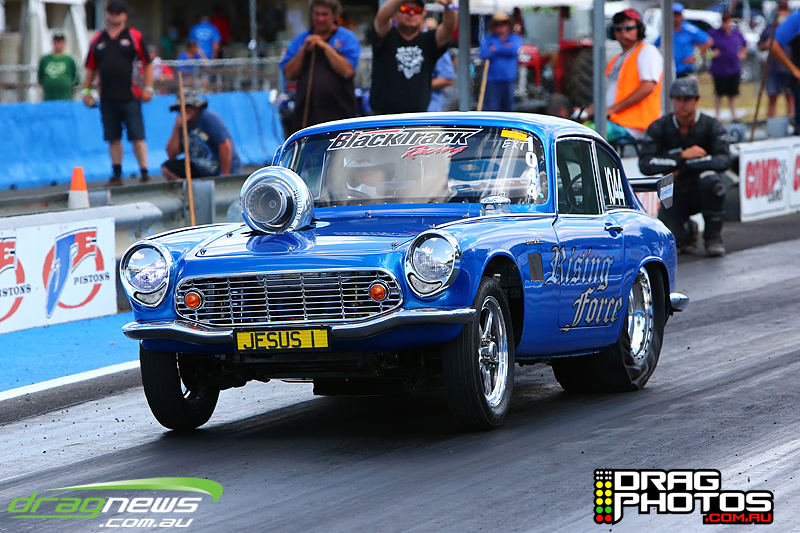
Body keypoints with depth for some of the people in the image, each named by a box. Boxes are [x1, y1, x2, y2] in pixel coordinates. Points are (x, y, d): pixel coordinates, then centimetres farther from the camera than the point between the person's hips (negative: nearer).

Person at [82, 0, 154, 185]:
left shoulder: (134, 36, 5)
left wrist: (148, 88, -3)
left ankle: (144, 172, -1)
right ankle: (117, 173, 13)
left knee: (137, 137, -6)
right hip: (107, 99, 3)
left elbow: (148, 64, 5)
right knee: (113, 139, 6)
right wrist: (86, 90, 9)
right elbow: (91, 68, 18)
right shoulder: (98, 40, 13)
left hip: (130, 97, -3)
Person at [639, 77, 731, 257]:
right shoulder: (659, 128, -7)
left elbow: (724, 161, -24)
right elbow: (645, 165, -17)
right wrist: (682, 156, -25)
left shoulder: (711, 126, -10)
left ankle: (713, 237, -14)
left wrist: (684, 166, -25)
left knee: (709, 177, -36)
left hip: (702, 193, -1)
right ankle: (688, 230, 17)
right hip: (675, 195, 1)